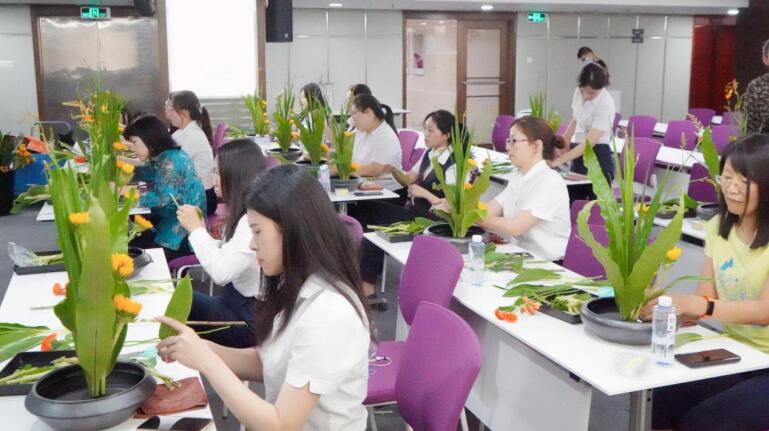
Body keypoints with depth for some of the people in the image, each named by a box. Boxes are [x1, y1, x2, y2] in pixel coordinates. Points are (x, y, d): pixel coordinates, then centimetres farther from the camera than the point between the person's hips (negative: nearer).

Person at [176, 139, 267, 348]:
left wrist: (196, 228, -19)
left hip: (250, 317, -8)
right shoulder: (242, 214, 8)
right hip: (236, 301, 8)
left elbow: (221, 273, -29)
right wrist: (200, 228, 2)